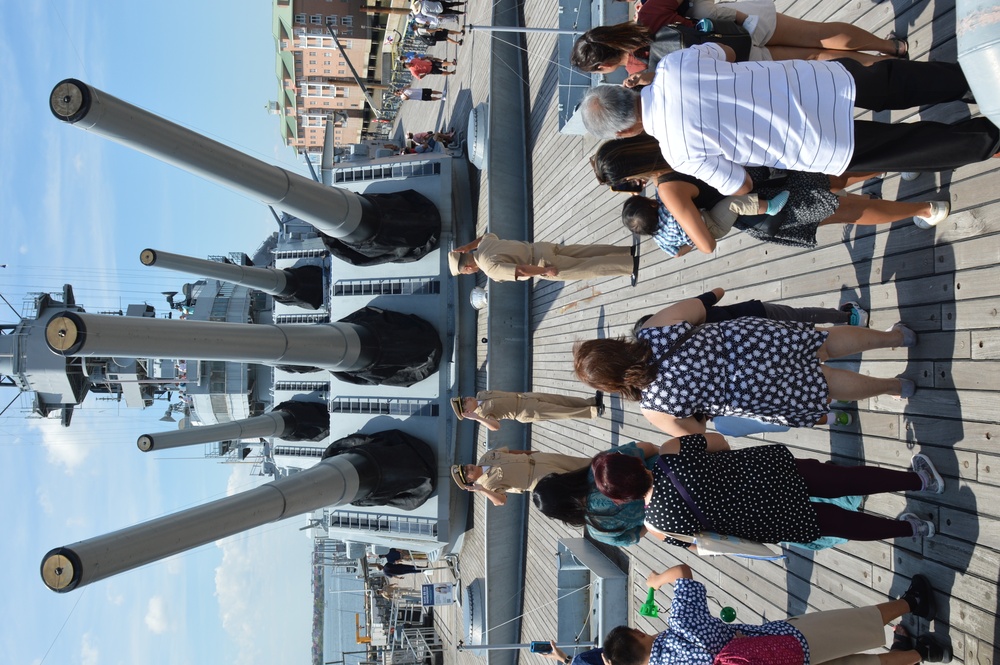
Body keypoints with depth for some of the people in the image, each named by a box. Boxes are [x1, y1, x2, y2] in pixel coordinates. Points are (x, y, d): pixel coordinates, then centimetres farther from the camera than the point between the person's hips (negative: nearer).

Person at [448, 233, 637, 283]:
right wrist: (467, 247, 33)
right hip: (544, 248, 8)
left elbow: (520, 270, -29)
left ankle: (630, 264, -5)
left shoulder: (490, 267, -20)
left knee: (587, 268, -4)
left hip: (544, 264, -8)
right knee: (587, 253, 14)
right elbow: (488, 235, 34)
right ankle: (627, 252, 15)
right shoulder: (485, 244, 7)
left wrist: (545, 270, -17)